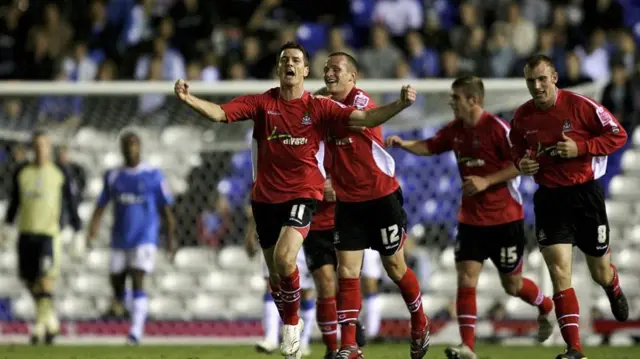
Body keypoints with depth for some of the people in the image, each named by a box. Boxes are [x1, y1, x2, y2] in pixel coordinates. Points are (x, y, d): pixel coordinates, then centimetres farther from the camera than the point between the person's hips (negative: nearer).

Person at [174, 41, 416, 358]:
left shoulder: (319, 108, -2)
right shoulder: (261, 103, 0)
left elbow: (365, 119, -9)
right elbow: (219, 113, -10)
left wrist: (400, 104, -23)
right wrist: (188, 99, -28)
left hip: (302, 193, -3)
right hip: (265, 197, 3)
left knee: (284, 258, -25)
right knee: (275, 273, 11)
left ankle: (292, 322, -1)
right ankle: (290, 325, 36)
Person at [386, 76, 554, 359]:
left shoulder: (497, 128, -16)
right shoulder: (455, 130, 3)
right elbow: (430, 147, 14)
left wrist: (486, 181, -22)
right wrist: (403, 144, -5)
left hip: (505, 218, -5)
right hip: (471, 218, 5)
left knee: (512, 285, 7)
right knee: (466, 279, -8)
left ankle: (547, 307, 38)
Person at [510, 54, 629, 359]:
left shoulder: (580, 105, -14)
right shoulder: (522, 117, -1)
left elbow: (618, 135, -9)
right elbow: (516, 149, 18)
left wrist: (581, 147, -21)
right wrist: (521, 162, -5)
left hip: (586, 194, -2)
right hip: (549, 198, 2)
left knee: (600, 273, 12)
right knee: (559, 273, -12)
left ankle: (614, 292, 53)